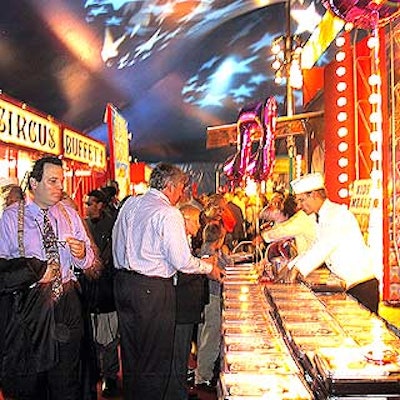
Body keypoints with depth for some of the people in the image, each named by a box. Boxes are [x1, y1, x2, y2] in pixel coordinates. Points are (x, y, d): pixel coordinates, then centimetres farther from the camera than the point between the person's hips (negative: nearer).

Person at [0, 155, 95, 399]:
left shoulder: (69, 214, 8)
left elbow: (89, 261, 5)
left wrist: (81, 254, -16)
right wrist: (33, 272, -21)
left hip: (67, 301, 3)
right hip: (29, 303, -3)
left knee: (67, 377, 11)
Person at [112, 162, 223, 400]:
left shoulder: (129, 205, 8)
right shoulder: (169, 214, -15)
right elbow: (182, 262, -16)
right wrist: (209, 267, 0)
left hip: (123, 282, 8)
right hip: (152, 290, -8)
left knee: (131, 355, 20)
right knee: (155, 361, 4)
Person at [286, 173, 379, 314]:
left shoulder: (338, 213, -16)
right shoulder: (321, 218, 13)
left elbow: (324, 247, -25)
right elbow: (316, 248, 16)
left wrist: (297, 268, -23)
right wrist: (291, 265, 6)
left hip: (363, 286, -8)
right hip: (348, 286, 9)